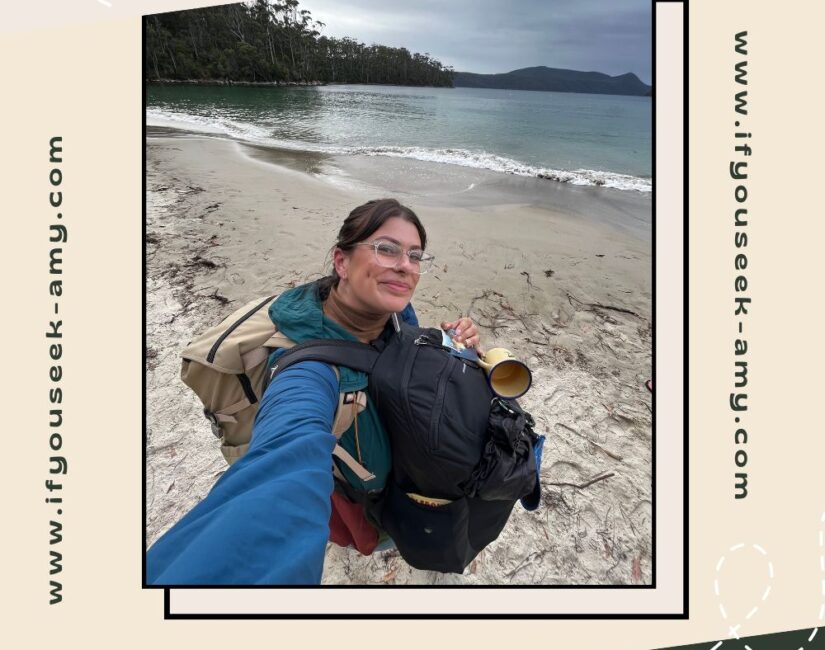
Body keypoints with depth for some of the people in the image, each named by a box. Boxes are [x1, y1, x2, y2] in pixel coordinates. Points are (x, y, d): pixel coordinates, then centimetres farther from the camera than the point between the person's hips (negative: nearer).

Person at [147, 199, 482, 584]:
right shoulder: (315, 364, -46)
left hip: (403, 455, 6)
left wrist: (454, 346, -26)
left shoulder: (397, 311, -24)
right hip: (352, 488, -5)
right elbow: (293, 450, -70)